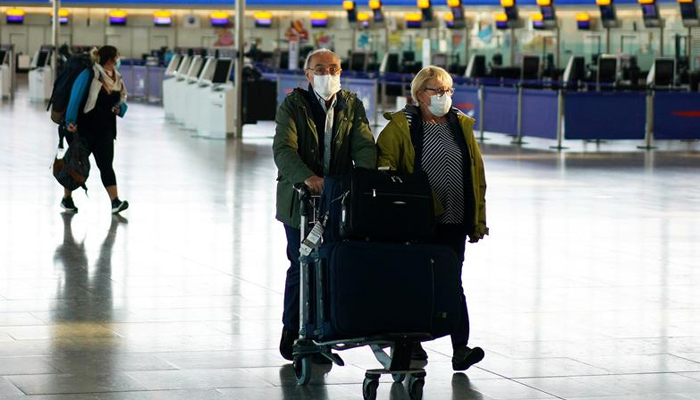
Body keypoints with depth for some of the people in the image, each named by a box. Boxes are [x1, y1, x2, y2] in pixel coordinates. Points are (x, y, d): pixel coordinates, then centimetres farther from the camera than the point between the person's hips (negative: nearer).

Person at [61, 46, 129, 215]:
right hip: (85, 129, -5)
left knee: (106, 164, -4)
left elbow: (122, 102, 17)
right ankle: (67, 198, 23)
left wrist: (119, 108, -6)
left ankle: (115, 201, -13)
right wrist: (70, 121, -23)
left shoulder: (116, 78, 7)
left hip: (105, 130, 5)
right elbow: (75, 98, -16)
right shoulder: (89, 75, -13)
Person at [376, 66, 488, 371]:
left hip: (454, 221, 2)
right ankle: (410, 343, 16)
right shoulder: (401, 125, 0)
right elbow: (384, 161, -6)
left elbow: (477, 173, 14)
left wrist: (478, 220, 12)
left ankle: (460, 348, -8)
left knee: (452, 281, -3)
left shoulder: (462, 125, 12)